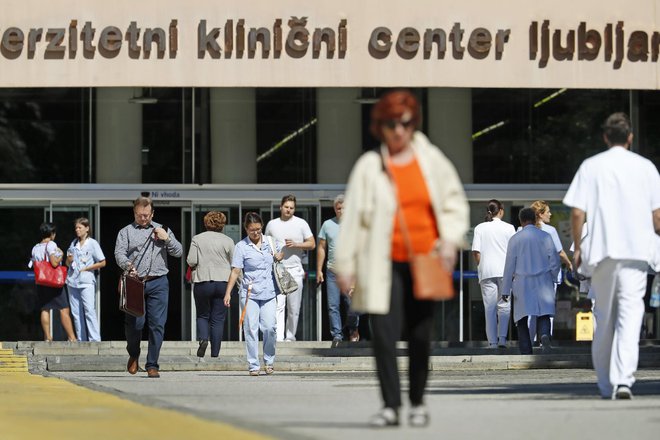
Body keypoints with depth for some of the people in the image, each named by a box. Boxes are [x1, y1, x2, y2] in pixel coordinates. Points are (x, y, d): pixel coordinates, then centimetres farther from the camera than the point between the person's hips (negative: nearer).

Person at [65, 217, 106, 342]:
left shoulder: (92, 243, 0)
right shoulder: (73, 243, 15)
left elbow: (102, 263, -2)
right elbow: (67, 263, 21)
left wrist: (86, 268, -7)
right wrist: (69, 260, -2)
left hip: (86, 282, -6)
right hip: (73, 281, 6)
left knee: (89, 311, -13)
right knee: (76, 312, 5)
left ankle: (95, 340, -16)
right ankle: (81, 340, 8)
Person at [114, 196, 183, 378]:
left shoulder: (162, 230, 17)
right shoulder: (126, 232, 10)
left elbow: (179, 252, 13)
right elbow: (119, 253, -4)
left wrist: (167, 239, -3)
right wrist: (128, 265, -24)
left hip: (158, 283, 2)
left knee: (157, 325, -4)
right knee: (135, 322, -7)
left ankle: (152, 365, 3)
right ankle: (133, 355, 22)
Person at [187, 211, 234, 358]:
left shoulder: (197, 239, 0)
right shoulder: (228, 241, 2)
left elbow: (191, 261, -6)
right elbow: (234, 265, 2)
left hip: (202, 282, 0)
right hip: (223, 283, 0)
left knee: (202, 315, 15)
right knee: (218, 319, 5)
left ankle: (203, 339, -12)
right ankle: (215, 352, 2)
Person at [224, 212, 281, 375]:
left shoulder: (269, 242, 10)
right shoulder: (241, 247, -1)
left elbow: (279, 257, 29)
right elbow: (235, 271, -2)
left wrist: (279, 256, 4)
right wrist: (228, 293, -9)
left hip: (269, 293, 2)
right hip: (249, 294, -2)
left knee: (270, 327, -7)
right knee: (251, 329, -3)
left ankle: (269, 361, 12)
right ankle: (253, 365, 3)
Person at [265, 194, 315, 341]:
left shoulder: (301, 224, 6)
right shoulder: (272, 224, 10)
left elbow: (312, 244, 5)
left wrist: (296, 244, -10)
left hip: (295, 270, 0)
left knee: (294, 308, 3)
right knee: (278, 306, -12)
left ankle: (290, 337, 13)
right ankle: (278, 337, -19)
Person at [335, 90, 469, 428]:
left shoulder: (431, 159, 5)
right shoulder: (369, 166, -2)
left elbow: (455, 200, 14)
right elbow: (352, 215, -1)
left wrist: (450, 239, -1)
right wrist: (345, 265, -3)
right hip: (385, 263, -2)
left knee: (420, 336, 7)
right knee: (384, 334, -10)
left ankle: (417, 403, 19)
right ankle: (390, 406, -5)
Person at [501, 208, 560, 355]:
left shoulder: (515, 239, -2)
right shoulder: (545, 237, 2)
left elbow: (509, 265, -1)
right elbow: (555, 261, 2)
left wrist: (506, 289, 4)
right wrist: (552, 279, 19)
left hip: (522, 283, -1)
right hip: (543, 282, 1)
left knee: (522, 318, 4)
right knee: (544, 314, 4)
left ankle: (526, 352, -3)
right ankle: (544, 334, -28)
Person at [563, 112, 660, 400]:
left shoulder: (591, 166, 4)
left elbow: (577, 213, -1)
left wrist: (577, 248, 9)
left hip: (600, 250, 1)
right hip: (635, 251, -1)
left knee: (604, 319, 12)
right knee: (630, 315, -7)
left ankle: (606, 384, 17)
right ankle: (623, 380, -23)